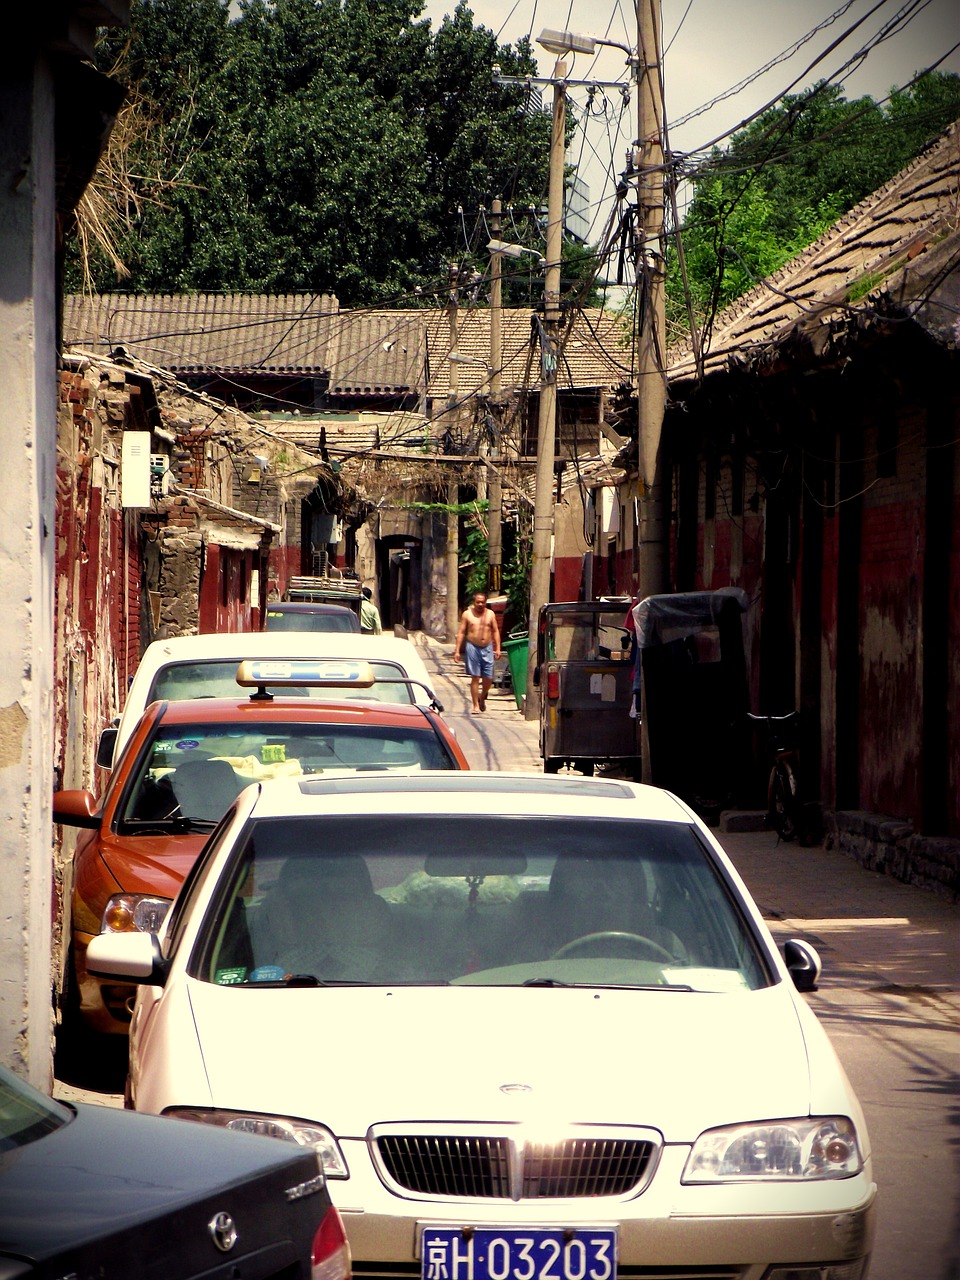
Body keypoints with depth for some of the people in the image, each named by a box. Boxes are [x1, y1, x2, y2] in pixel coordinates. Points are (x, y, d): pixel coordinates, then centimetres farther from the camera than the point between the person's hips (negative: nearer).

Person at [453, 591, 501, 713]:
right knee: (475, 678, -4)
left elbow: (495, 631, 12)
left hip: (487, 648, 2)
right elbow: (461, 633, 4)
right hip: (472, 647, -2)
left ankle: (482, 698, 28)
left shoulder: (490, 614, 9)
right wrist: (457, 650, -1)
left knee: (488, 678, 0)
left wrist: (498, 648, 4)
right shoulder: (467, 614, 4)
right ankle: (476, 705, 2)